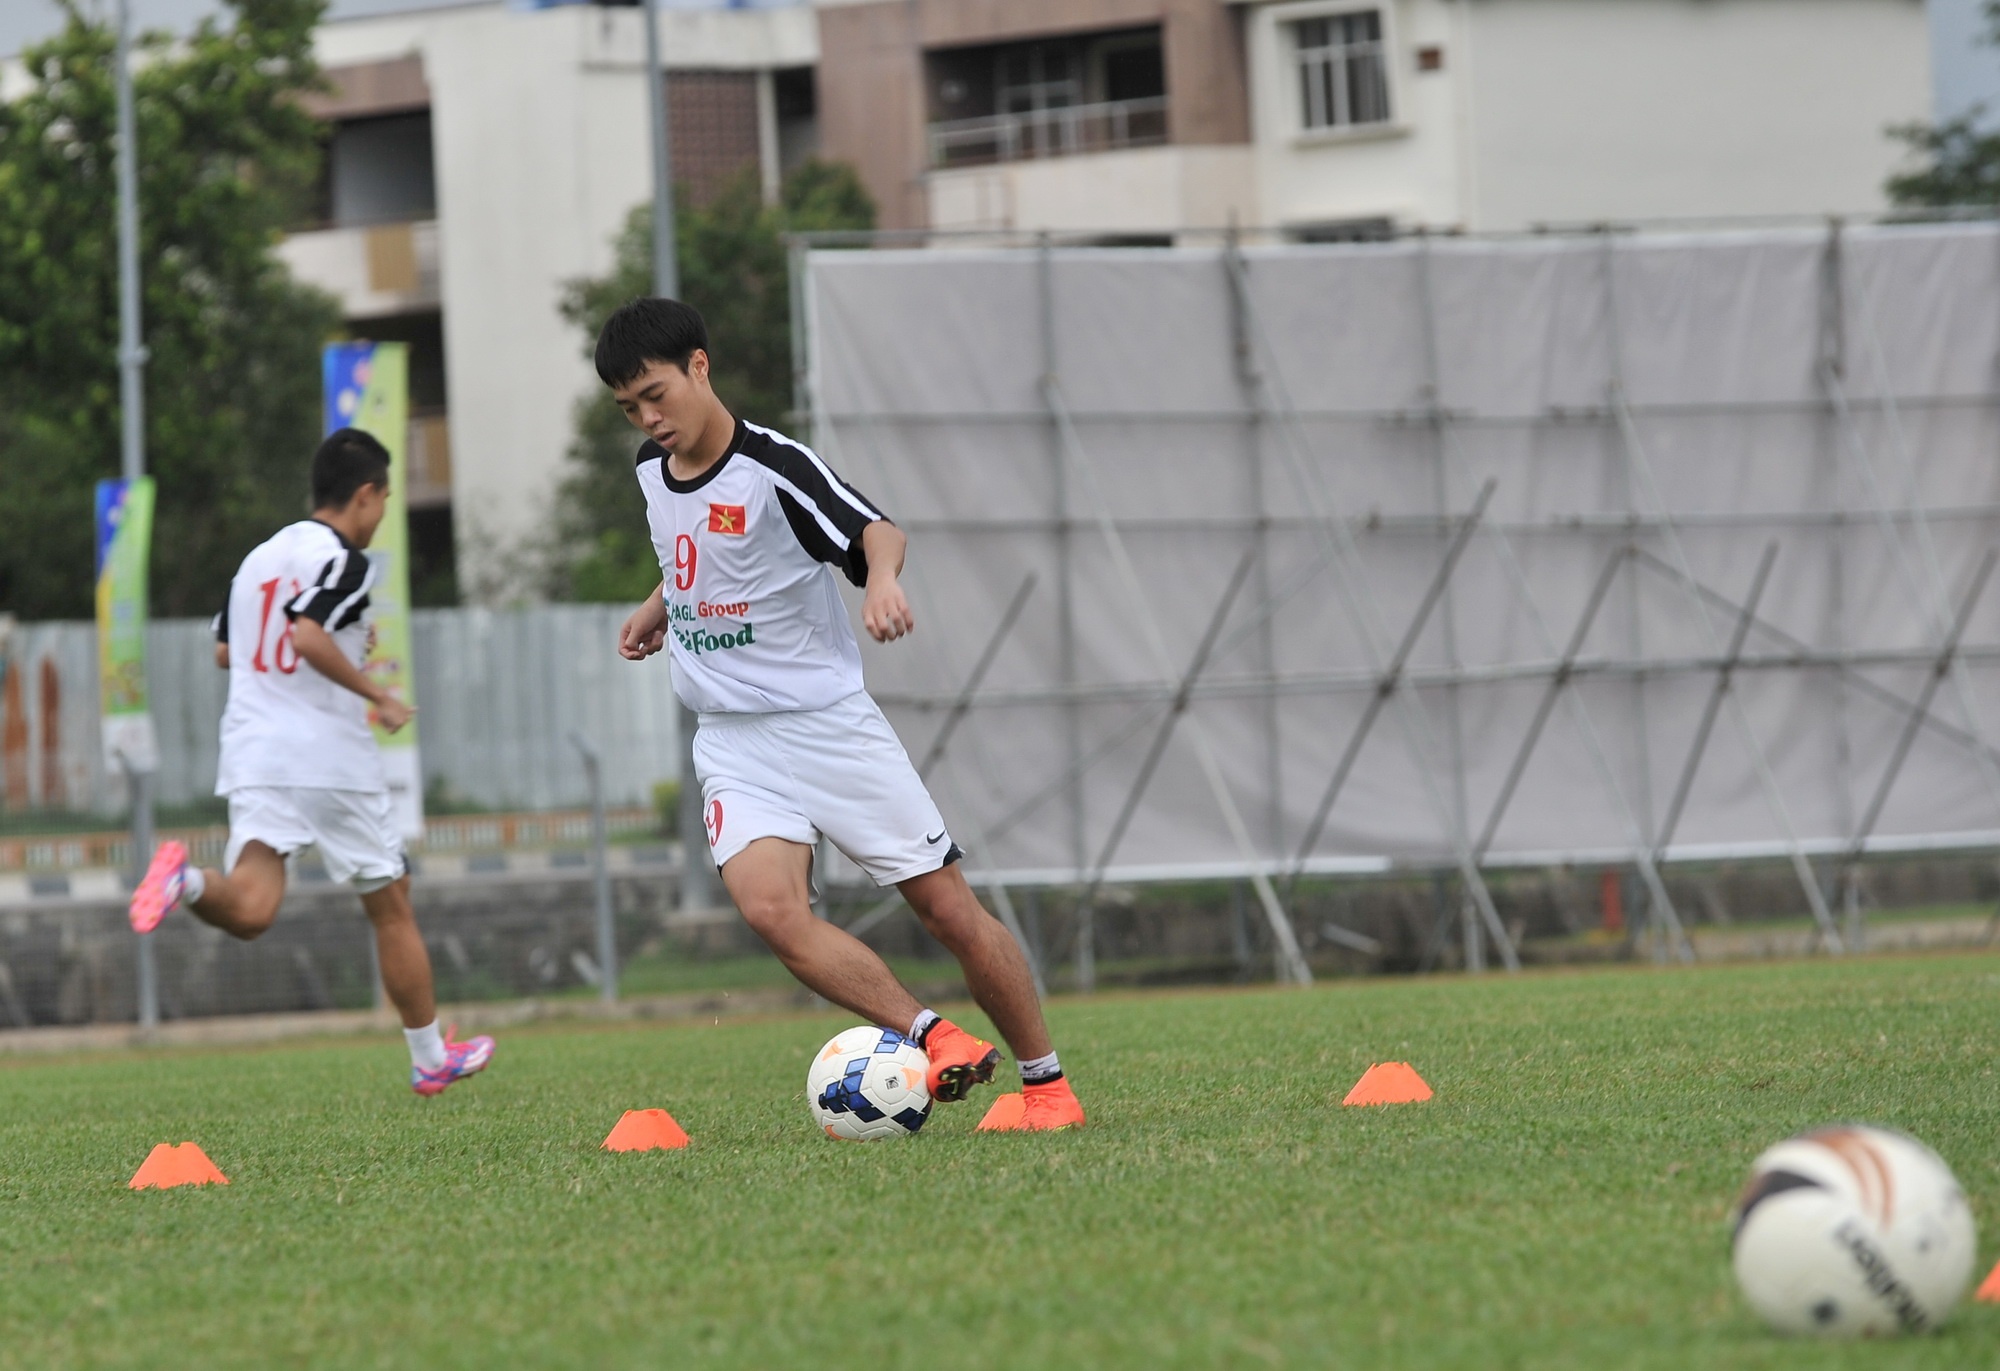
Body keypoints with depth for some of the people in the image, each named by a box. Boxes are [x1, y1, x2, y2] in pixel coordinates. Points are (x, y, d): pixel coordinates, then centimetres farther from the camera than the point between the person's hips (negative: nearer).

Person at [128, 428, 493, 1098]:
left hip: (252, 757, 5)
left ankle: (185, 880, -41)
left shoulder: (258, 558, 17)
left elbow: (224, 651, 25)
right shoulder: (344, 560, -8)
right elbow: (307, 636, -23)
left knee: (250, 909, -10)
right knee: (392, 910, 11)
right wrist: (379, 696, -13)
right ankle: (431, 1060, 20)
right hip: (331, 759, -5)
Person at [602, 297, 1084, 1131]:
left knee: (948, 908, -2)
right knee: (768, 906, -24)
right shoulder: (651, 467, 6)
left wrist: (880, 579, -47)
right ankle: (936, 1040, -20)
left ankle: (1047, 1085, 13)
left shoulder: (772, 467, -15)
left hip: (826, 722, -5)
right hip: (732, 741, 5)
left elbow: (874, 530, -28)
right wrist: (658, 609, 15)